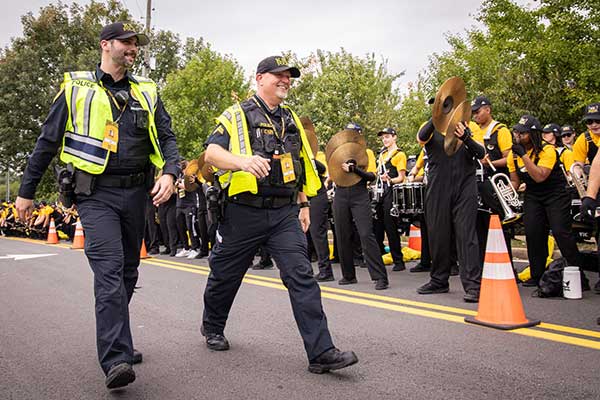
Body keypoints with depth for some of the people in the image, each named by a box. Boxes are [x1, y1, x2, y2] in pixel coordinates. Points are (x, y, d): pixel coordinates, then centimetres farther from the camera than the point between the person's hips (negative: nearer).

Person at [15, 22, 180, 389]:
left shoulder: (146, 92, 13)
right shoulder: (76, 88, 4)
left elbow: (167, 138, 10)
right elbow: (47, 142, 8)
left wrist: (170, 172, -11)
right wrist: (27, 191, 10)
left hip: (135, 193, 4)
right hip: (97, 194, -4)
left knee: (128, 272, 13)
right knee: (109, 270, -17)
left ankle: (115, 343, 32)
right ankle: (116, 361, -18)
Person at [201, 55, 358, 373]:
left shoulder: (291, 120, 16)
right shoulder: (237, 115, -3)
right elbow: (211, 152, -16)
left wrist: (304, 205, 18)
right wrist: (242, 161, -36)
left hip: (285, 213, 4)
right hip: (244, 213, -4)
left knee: (302, 276, -8)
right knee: (226, 275, 13)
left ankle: (321, 352, -8)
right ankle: (212, 328, 40)